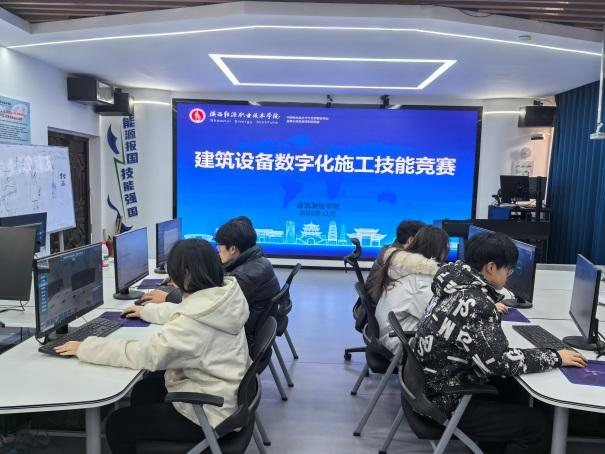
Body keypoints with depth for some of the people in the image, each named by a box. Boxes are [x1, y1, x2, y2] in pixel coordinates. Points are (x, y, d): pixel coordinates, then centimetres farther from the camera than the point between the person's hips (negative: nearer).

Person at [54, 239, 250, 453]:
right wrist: (147, 311, 25)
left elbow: (144, 354, -27)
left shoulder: (196, 322, -32)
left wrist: (85, 348, -17)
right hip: (223, 396, 9)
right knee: (143, 388, 25)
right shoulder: (222, 295, -5)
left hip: (207, 413, -9)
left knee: (117, 424, 6)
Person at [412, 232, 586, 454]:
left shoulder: (455, 286, 1)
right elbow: (500, 361, -25)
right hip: (448, 402, -9)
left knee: (513, 390, 21)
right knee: (538, 425, -3)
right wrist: (555, 357, -13)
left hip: (438, 383, 9)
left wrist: (491, 310, 36)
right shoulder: (474, 303, -28)